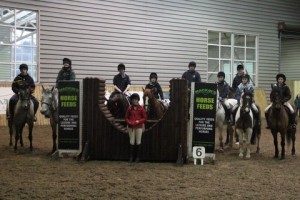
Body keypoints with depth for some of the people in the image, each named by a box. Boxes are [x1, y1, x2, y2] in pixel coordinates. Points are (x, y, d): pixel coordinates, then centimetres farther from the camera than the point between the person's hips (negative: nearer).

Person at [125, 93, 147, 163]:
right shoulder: (129, 108, 4)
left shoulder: (141, 108, 0)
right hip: (131, 127, 2)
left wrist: (138, 121, -13)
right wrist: (129, 122, -11)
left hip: (139, 127, -1)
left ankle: (138, 157, 9)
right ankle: (131, 157, 9)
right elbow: (126, 117, 8)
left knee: (138, 142, 2)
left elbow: (145, 118, 1)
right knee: (131, 142, 4)